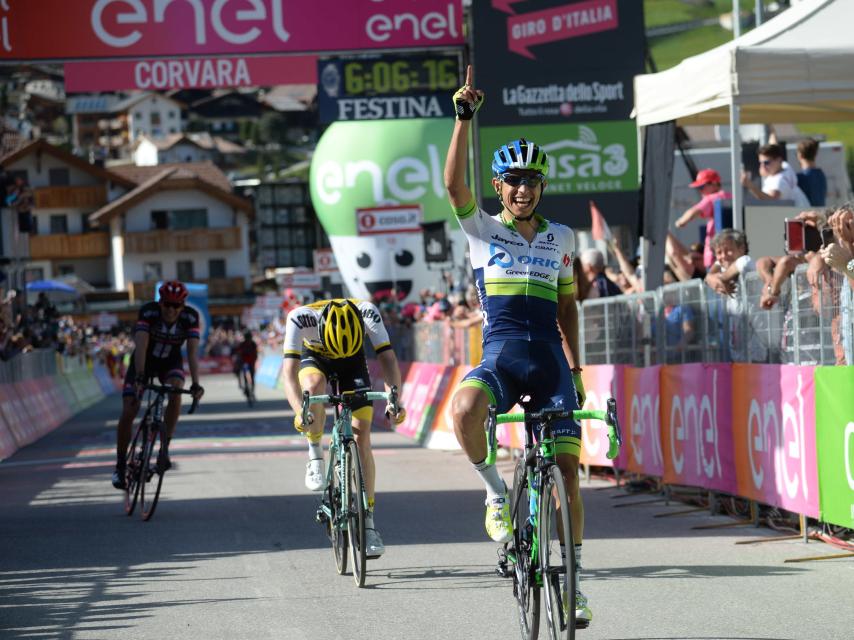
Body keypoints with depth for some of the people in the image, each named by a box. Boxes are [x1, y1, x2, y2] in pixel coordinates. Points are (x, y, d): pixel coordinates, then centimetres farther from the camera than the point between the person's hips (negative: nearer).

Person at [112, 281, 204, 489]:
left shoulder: (190, 317, -24)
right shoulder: (148, 312, -29)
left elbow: (192, 352, -29)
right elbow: (141, 346, -38)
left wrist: (195, 383, -42)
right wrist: (140, 378, -51)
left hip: (170, 362, 1)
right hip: (144, 361, -1)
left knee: (175, 392, -32)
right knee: (128, 413, -13)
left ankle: (165, 448, -21)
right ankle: (120, 465, 5)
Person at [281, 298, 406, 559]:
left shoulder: (367, 313, -36)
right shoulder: (301, 317, -38)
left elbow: (388, 359, -38)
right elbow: (289, 372, -43)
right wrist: (300, 412, -59)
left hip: (353, 362, 1)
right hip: (313, 358, -1)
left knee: (362, 437, -12)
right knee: (314, 385, -37)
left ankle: (368, 520, -5)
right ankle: (315, 456, -15)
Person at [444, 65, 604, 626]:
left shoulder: (561, 239, 13)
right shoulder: (482, 230, 5)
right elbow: (454, 183, -12)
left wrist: (576, 370, 13)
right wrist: (465, 117, -19)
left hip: (549, 360, 2)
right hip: (500, 355, -2)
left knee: (567, 469, -4)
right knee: (464, 410, -37)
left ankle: (574, 579, 8)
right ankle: (496, 492, -11)